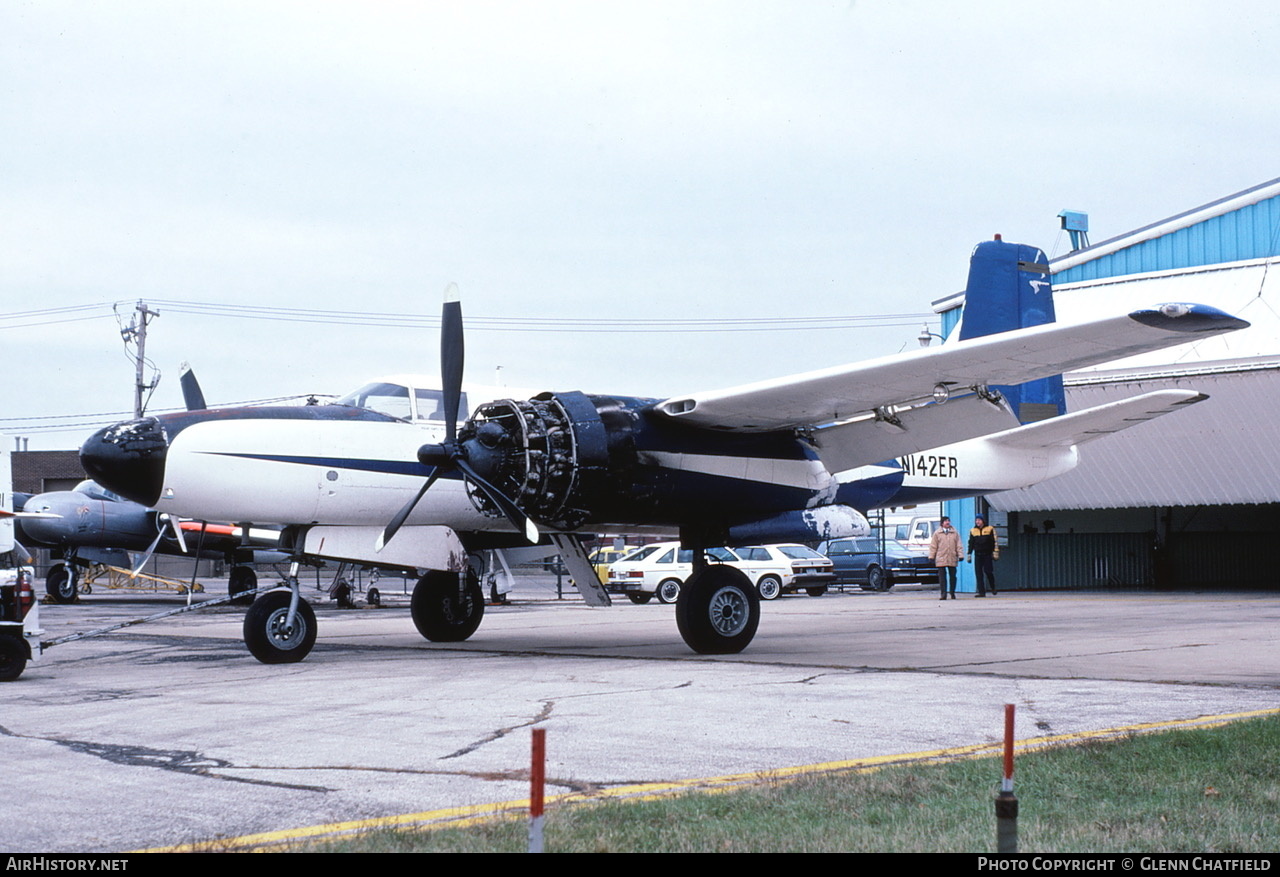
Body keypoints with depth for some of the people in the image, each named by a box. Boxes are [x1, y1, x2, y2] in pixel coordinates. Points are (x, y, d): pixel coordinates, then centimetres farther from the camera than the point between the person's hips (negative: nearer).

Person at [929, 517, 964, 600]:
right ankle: (943, 594, -5)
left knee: (952, 576, 7)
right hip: (941, 559, -1)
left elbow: (959, 545, 9)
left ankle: (953, 593, 19)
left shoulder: (955, 533, 10)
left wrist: (960, 555, 0)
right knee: (942, 577, -6)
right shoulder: (937, 533, 6)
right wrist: (931, 557, 2)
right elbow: (933, 546, 7)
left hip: (952, 559, 1)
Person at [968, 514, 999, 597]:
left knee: (988, 571, -6)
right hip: (978, 555, 3)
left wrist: (995, 553, -6)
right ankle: (981, 592, -3)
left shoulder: (990, 529, 2)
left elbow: (995, 542, 1)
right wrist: (969, 554, 12)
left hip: (987, 554, -3)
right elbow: (970, 544, 16)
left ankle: (993, 588, 20)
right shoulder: (973, 531, 11)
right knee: (978, 573, -5)